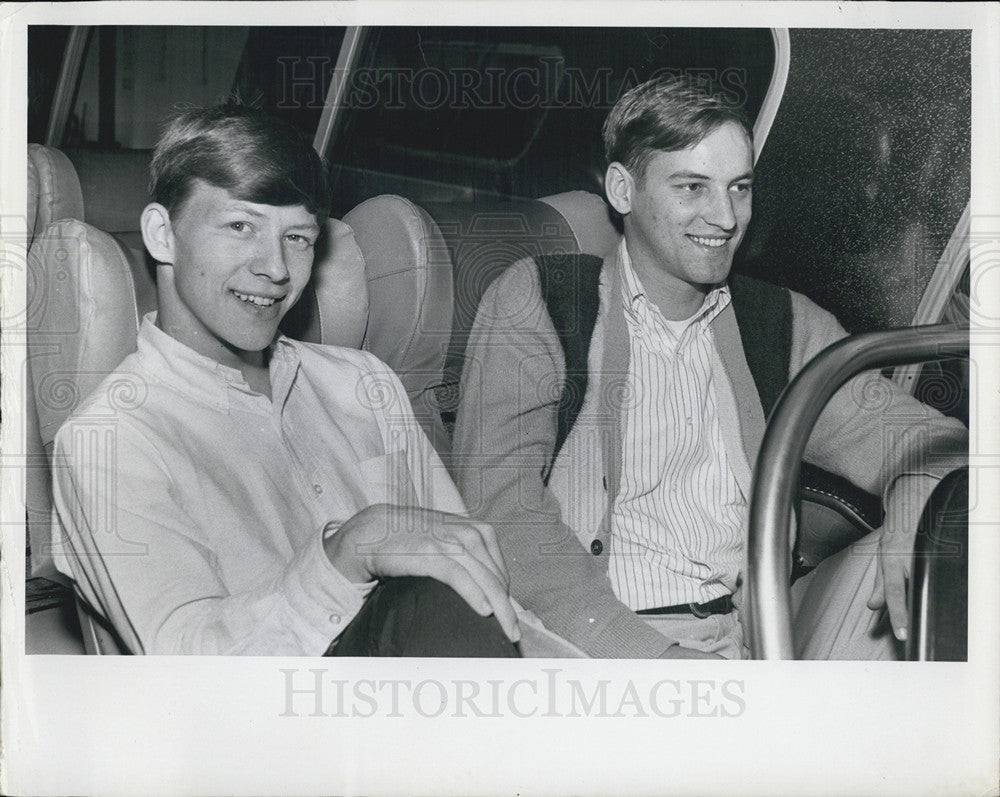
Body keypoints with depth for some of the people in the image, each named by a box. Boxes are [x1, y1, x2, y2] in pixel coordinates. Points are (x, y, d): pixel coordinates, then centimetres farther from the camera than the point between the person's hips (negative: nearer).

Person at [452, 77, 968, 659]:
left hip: (763, 633, 6)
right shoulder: (533, 302, 4)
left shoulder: (787, 324, 17)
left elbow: (929, 443, 11)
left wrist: (916, 510, -16)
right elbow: (501, 510, -7)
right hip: (601, 640, -6)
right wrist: (648, 655, -20)